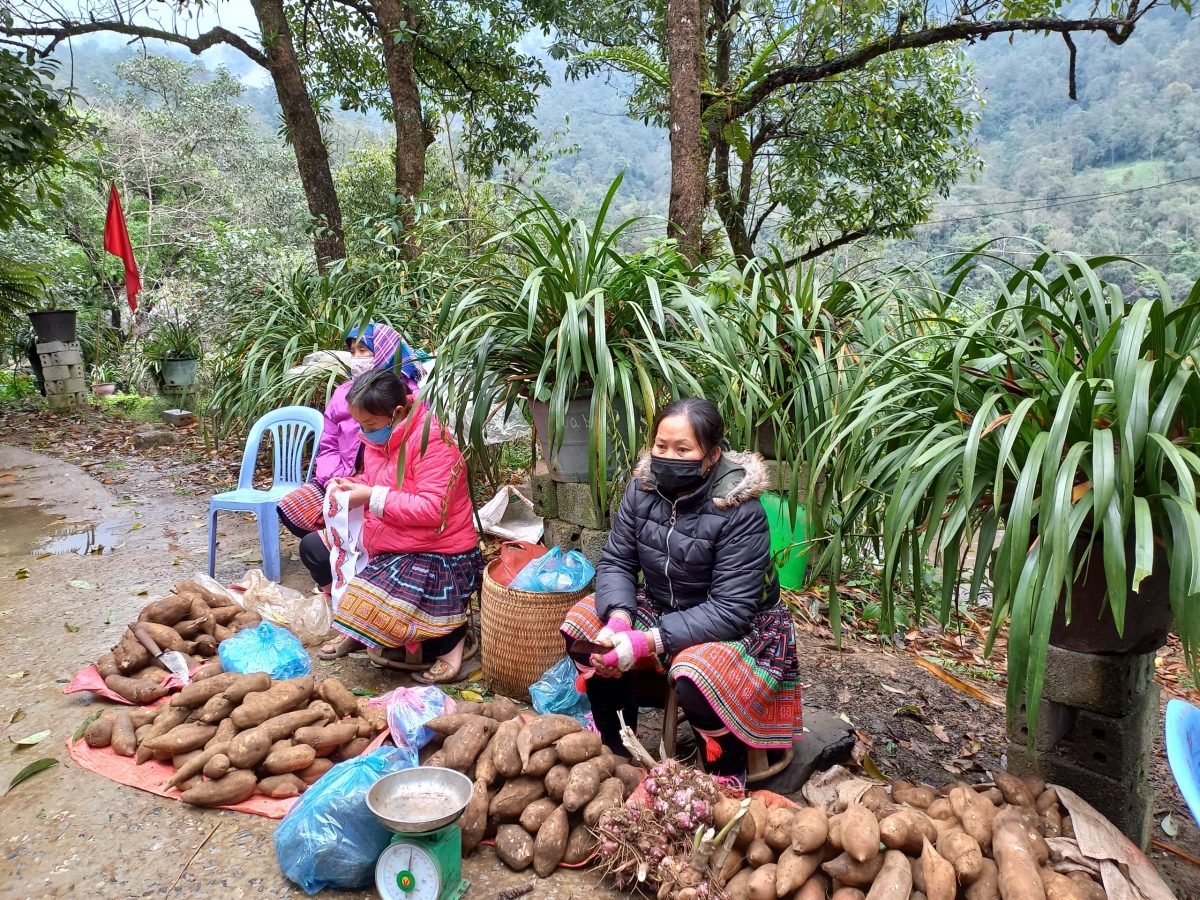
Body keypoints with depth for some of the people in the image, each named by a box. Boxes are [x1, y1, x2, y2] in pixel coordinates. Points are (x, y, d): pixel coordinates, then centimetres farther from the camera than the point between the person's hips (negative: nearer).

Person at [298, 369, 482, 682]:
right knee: (312, 547, 9)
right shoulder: (379, 437, 1)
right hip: (384, 544, 10)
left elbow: (432, 509, -29)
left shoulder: (432, 442, -24)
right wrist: (346, 486, -4)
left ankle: (450, 635, 0)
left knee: (371, 610, -25)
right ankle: (354, 628, 18)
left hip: (437, 555, -9)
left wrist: (372, 498, -26)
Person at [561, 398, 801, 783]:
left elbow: (730, 610, -28)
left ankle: (729, 774, -1)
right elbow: (615, 562, -5)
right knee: (584, 623, -12)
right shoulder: (643, 489, -11)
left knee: (694, 678, -34)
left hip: (735, 626, -6)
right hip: (659, 606, 6)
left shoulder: (741, 513, -26)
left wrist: (648, 642, -35)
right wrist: (618, 619, -26)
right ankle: (618, 748, 6)